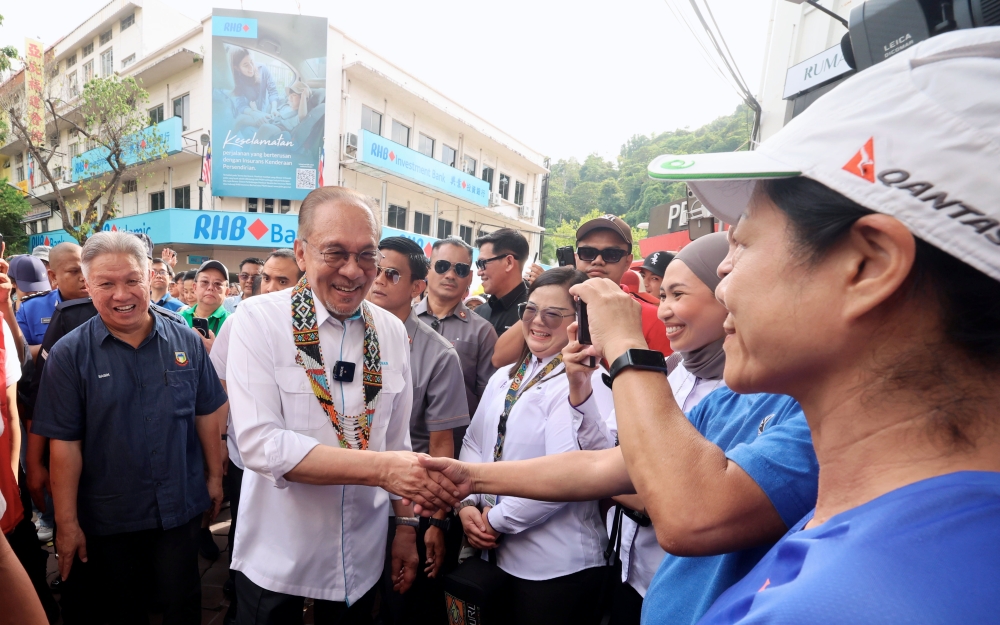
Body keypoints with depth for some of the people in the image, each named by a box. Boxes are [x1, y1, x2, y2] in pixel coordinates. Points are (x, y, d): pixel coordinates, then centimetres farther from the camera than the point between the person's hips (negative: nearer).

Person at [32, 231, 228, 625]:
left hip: (180, 508, 1)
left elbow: (207, 414, 2)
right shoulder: (69, 354, -11)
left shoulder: (184, 340, -6)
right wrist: (67, 524, -8)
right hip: (107, 518, -1)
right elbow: (65, 444, -10)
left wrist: (214, 476, 4)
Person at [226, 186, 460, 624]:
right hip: (277, 558, -3)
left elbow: (397, 438, 4)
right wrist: (380, 467, -31)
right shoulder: (259, 320, -15)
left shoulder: (392, 332, -2)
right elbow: (260, 444, -23)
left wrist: (407, 524, 6)